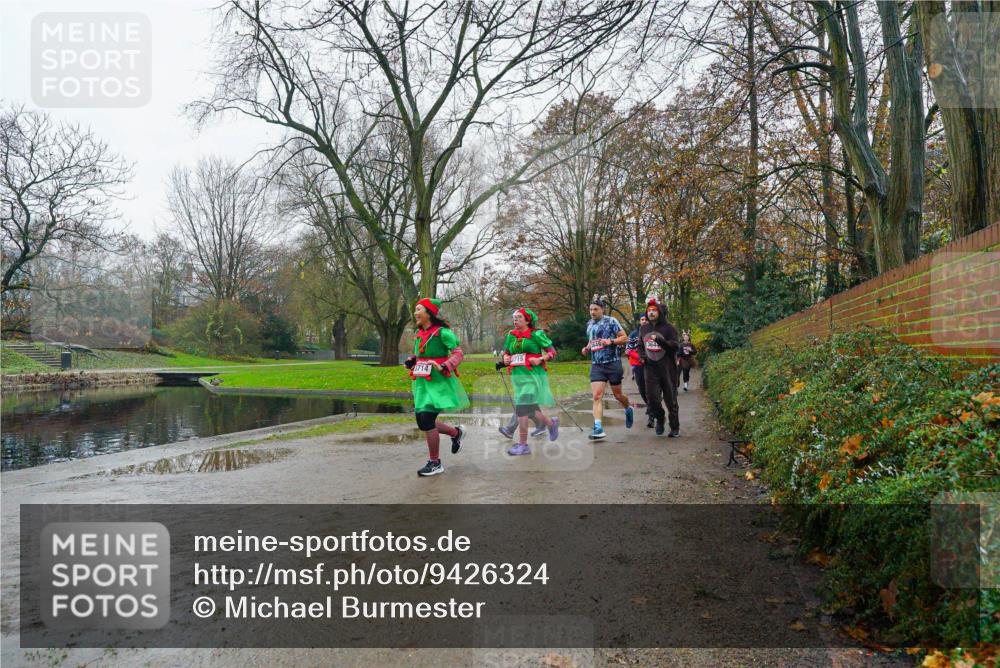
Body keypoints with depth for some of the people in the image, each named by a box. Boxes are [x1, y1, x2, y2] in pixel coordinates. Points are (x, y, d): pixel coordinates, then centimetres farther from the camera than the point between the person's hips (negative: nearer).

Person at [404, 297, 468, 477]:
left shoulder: (442, 332, -12)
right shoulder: (418, 333, 10)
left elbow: (458, 354, -15)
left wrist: (443, 368, -28)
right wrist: (410, 361, 4)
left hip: (438, 382, -8)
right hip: (422, 382, 8)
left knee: (427, 419, -14)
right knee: (422, 420, 9)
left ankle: (435, 463, 2)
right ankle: (456, 432, 34)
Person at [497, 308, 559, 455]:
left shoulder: (536, 334, -4)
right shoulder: (511, 336, 10)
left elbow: (552, 351, -1)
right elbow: (506, 352, 22)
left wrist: (540, 359, -17)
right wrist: (505, 359, 0)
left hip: (533, 375, -6)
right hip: (518, 375, 6)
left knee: (522, 408, -14)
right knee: (530, 408, 12)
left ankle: (523, 444, -6)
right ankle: (551, 423, 39)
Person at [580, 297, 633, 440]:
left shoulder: (611, 321, -5)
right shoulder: (590, 324, 11)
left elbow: (625, 338, -6)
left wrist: (611, 341, -21)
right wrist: (586, 348, 7)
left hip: (612, 363, -4)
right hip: (596, 365, 4)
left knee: (617, 394, 10)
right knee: (597, 396, -10)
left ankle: (628, 410, 43)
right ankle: (598, 428, -14)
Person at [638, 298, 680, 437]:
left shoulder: (668, 328, -5)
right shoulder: (643, 329, 10)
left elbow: (674, 346, -14)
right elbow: (640, 345, 25)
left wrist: (659, 340, -27)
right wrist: (642, 355, 5)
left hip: (667, 368, -3)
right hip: (651, 368, 3)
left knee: (670, 399, 3)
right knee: (652, 397, -7)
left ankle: (675, 428, 18)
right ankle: (659, 418, 22)